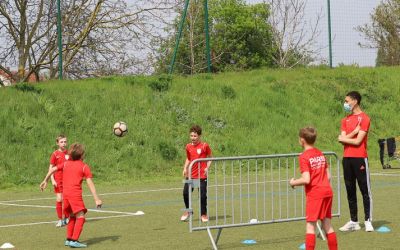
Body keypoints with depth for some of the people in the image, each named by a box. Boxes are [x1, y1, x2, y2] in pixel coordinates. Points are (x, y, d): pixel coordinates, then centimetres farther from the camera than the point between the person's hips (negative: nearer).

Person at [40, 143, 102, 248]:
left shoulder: (66, 164, 17)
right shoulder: (84, 167, 2)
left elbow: (52, 169, 16)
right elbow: (90, 183, -5)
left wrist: (45, 181, 28)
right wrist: (96, 199, -9)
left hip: (65, 193, 7)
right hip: (75, 194, -7)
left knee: (73, 216, 22)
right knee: (80, 217, -8)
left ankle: (69, 239, 24)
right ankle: (74, 240, -22)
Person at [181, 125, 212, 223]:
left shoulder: (204, 146, -6)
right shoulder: (188, 147, 6)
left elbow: (210, 158, 3)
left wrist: (207, 168, -10)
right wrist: (185, 168, 7)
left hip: (202, 175, -4)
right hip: (191, 175, 4)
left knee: (202, 195, -1)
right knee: (186, 193, -1)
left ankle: (204, 214, 14)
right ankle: (188, 211, 21)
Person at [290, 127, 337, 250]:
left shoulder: (304, 157, -11)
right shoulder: (320, 154, 12)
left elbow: (306, 179, -18)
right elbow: (328, 176, 11)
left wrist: (294, 182, -2)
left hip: (314, 194, -7)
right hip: (327, 191, 7)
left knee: (310, 226, -4)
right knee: (327, 225, 12)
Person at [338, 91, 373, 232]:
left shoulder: (364, 118, -5)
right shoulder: (346, 120, 15)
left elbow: (358, 141, -12)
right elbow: (342, 138, 3)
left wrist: (344, 138, 1)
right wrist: (354, 132, -9)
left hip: (360, 158, -7)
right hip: (347, 158, 7)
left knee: (365, 190, -4)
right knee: (350, 191, 8)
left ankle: (368, 221, -3)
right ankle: (353, 222, 13)